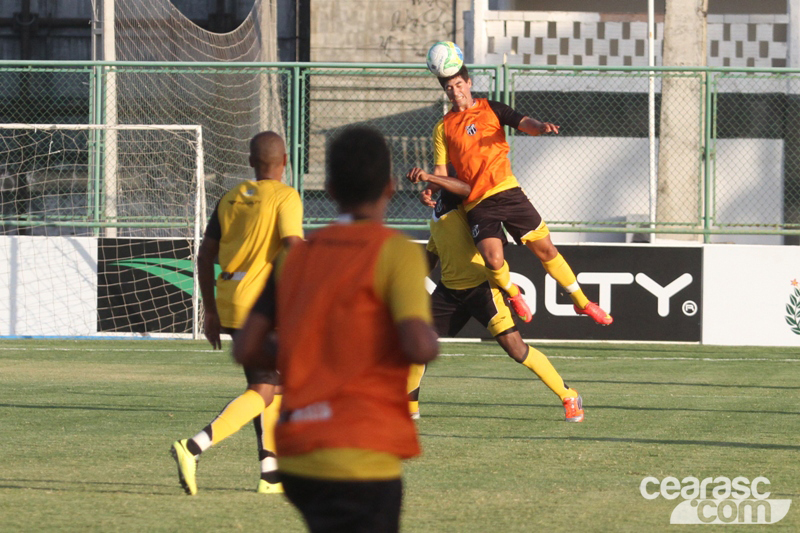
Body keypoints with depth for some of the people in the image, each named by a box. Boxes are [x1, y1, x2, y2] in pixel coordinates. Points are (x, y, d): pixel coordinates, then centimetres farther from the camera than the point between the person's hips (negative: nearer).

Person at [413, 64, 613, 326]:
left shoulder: (490, 108, 9)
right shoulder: (443, 127, 10)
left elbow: (523, 123, -4)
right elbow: (441, 171, 9)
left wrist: (540, 126, -27)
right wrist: (430, 185, -13)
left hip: (507, 191, 1)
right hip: (477, 203, 0)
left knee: (545, 248, 0)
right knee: (493, 260, -20)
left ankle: (581, 302, 17)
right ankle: (512, 293, 13)